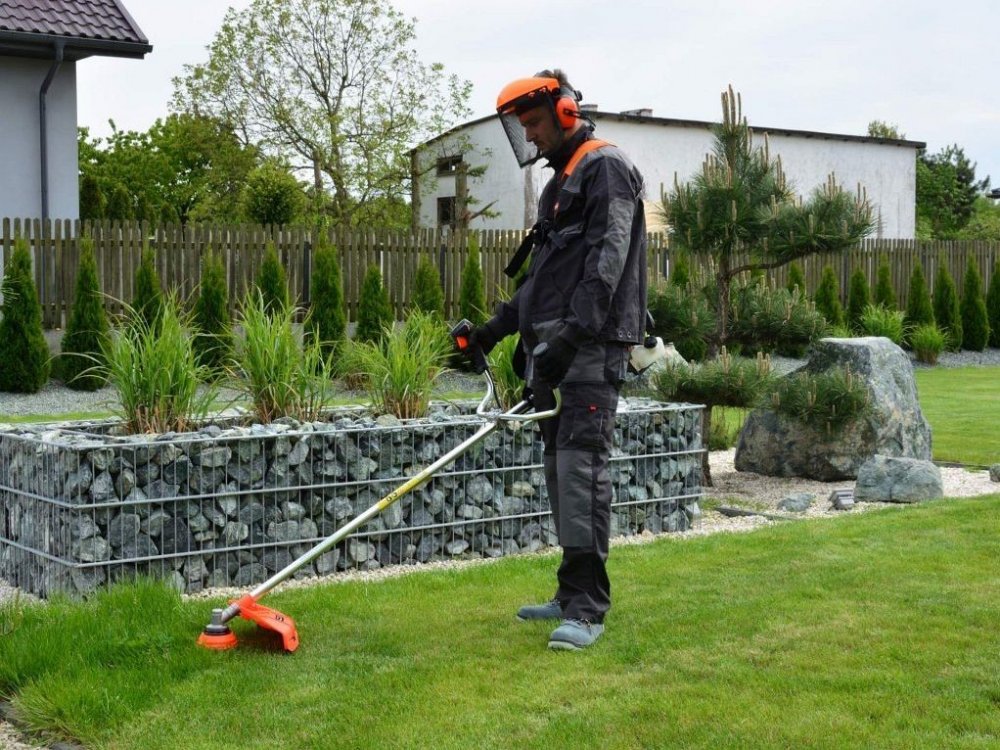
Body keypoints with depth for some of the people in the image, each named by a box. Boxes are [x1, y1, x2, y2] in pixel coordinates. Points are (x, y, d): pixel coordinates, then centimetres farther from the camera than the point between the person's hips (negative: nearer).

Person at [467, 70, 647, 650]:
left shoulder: (605, 167, -6)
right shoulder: (563, 179, 25)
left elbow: (607, 261, -18)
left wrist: (571, 337, -25)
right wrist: (495, 328, 25)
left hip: (594, 347, -10)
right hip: (557, 349, 10)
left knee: (582, 467, -14)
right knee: (561, 468, 10)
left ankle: (588, 610, -12)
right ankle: (573, 595, 17)